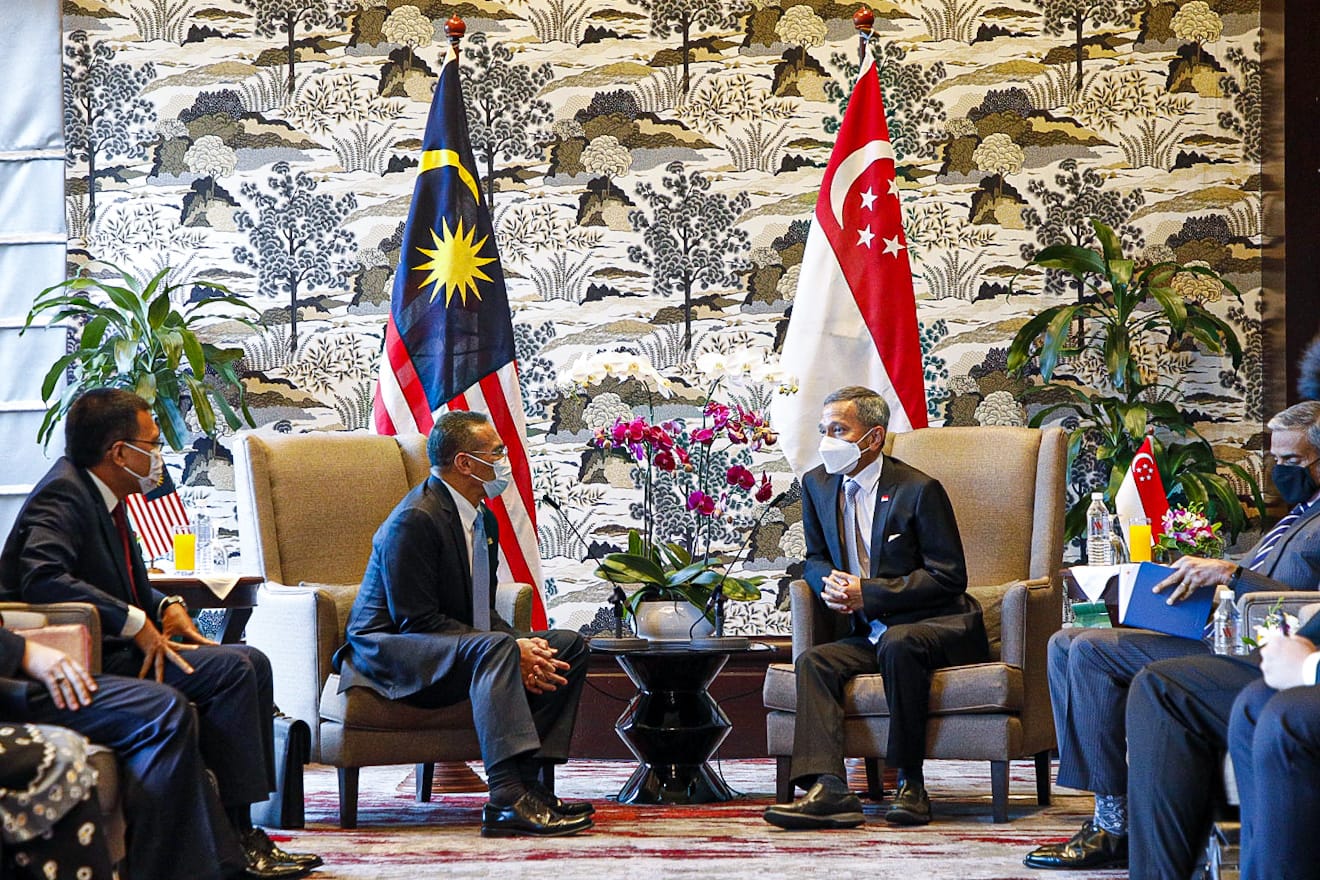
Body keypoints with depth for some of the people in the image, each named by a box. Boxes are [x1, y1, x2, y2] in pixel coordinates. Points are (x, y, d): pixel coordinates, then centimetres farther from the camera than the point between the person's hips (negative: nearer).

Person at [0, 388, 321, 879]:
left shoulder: (95, 490, 14)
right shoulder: (62, 494, -16)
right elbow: (41, 578, -32)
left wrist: (165, 607, 3)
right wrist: (136, 622, -27)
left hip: (111, 646, 10)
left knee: (251, 664, 4)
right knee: (232, 669, -19)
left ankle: (241, 831, 0)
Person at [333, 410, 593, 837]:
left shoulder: (483, 519, 12)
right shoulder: (415, 520, -19)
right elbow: (416, 620, -23)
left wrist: (520, 648, -8)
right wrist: (512, 648, -26)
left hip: (460, 650, 10)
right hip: (391, 653, -10)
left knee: (568, 646, 0)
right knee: (495, 647, -36)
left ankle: (529, 781, -13)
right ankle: (508, 799, -48)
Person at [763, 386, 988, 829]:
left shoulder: (918, 490, -10)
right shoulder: (817, 484, 10)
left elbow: (948, 576, -12)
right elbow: (815, 557, 23)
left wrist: (867, 592, -17)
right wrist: (828, 582, -3)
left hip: (938, 627, -6)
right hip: (872, 634, 6)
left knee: (896, 644, -38)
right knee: (812, 661, -21)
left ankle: (911, 784, -27)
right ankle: (827, 788, -38)